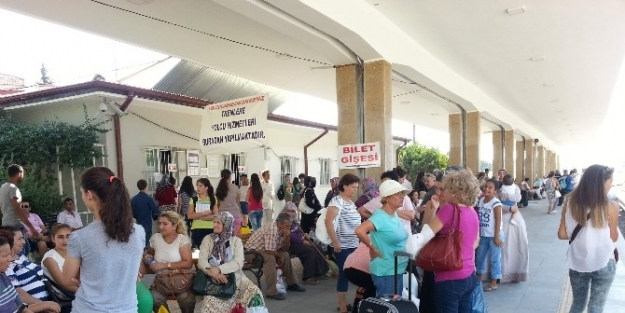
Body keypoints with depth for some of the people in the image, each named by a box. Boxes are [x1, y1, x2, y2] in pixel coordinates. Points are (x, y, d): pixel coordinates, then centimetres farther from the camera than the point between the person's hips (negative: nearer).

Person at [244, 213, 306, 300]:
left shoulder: (281, 230, 0)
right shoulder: (272, 230, -28)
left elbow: (283, 249, 3)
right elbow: (269, 251, -32)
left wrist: (287, 237, -14)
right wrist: (280, 256, -13)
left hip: (263, 250, 10)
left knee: (285, 255, 6)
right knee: (270, 258, -33)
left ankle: (291, 283, 19)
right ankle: (271, 292, -29)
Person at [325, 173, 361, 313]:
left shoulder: (351, 202, 12)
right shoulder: (337, 201, -14)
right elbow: (328, 222, -22)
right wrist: (335, 242, -23)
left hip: (353, 245, 8)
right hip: (342, 247, -8)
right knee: (344, 274, -1)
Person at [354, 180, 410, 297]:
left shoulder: (395, 215, 6)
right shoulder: (380, 216, -20)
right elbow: (359, 230, -34)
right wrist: (372, 248, -23)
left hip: (397, 270, 9)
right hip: (386, 272, -8)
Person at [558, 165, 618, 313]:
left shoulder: (570, 202, -7)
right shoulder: (610, 207, -16)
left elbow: (562, 234, -4)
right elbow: (613, 238, -3)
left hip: (577, 263, 3)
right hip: (603, 264, -3)